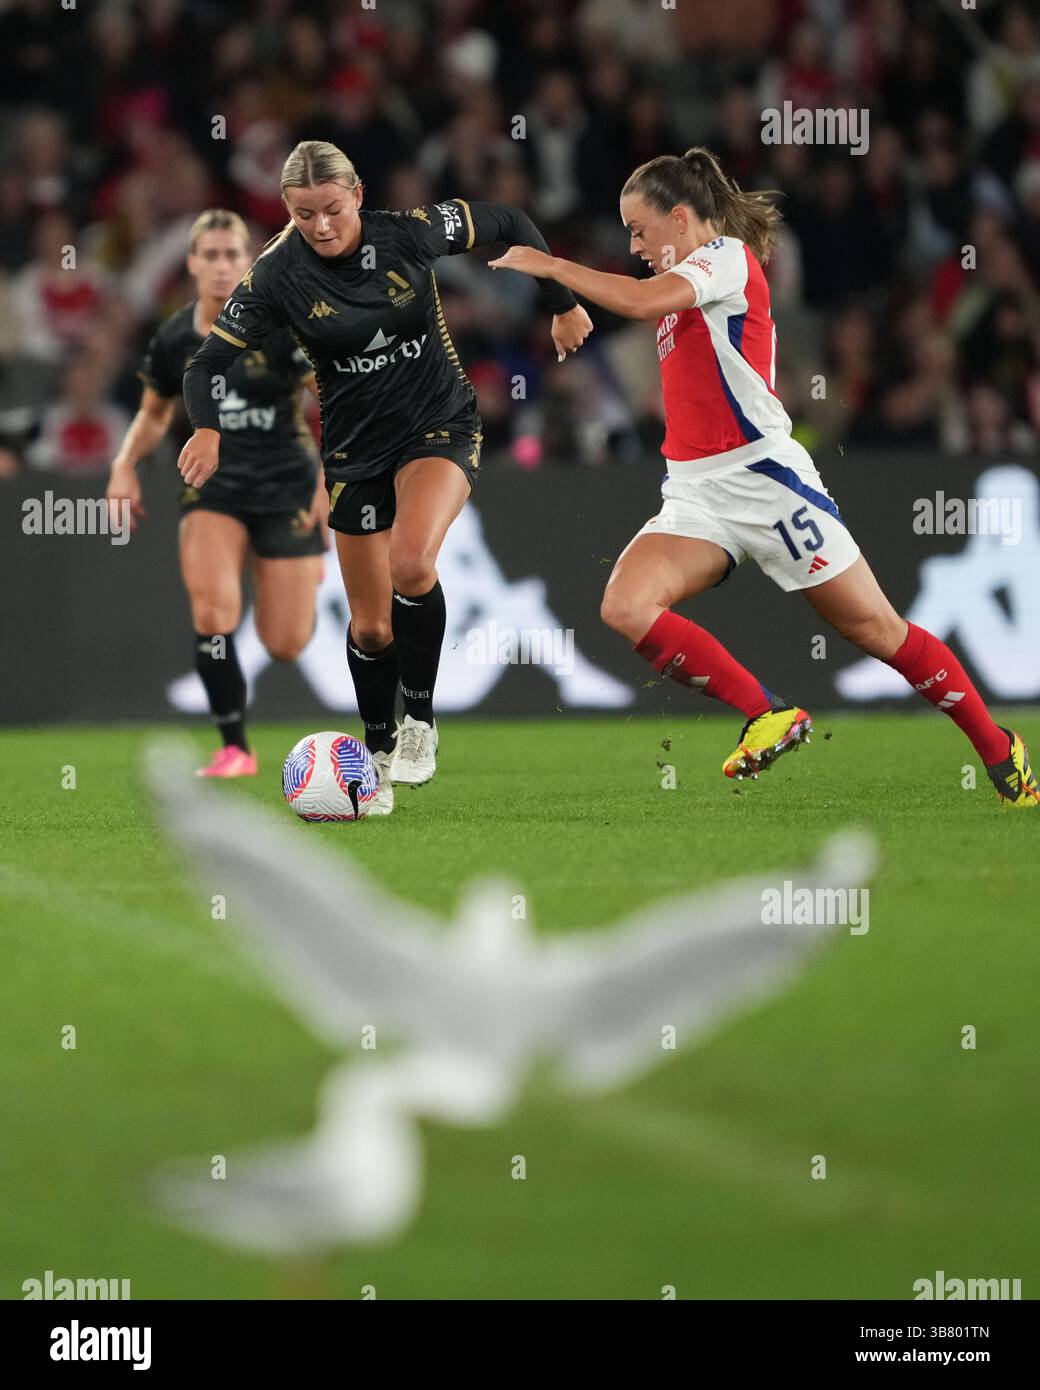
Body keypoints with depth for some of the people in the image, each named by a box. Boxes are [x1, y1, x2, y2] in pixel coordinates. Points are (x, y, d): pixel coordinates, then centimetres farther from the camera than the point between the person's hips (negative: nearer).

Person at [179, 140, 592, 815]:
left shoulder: (410, 232, -16)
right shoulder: (277, 274, -15)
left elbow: (510, 223, -1)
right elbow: (210, 361, -12)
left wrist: (564, 306, 2)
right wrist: (208, 428, -32)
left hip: (440, 428, -2)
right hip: (356, 448, 2)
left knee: (410, 562, -30)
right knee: (370, 626, 7)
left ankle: (420, 722, -12)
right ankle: (381, 756, 31)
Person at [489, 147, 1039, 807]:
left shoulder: (729, 256, -7)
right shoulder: (685, 284, 20)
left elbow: (641, 300, -22)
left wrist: (549, 265, -15)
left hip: (762, 476, -8)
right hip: (695, 494, 8)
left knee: (877, 628, -3)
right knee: (625, 606, -19)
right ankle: (769, 718, -10)